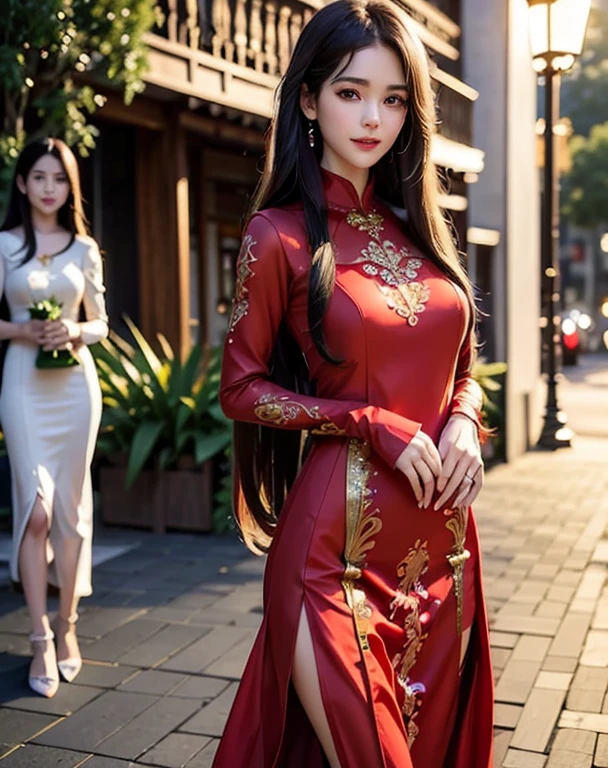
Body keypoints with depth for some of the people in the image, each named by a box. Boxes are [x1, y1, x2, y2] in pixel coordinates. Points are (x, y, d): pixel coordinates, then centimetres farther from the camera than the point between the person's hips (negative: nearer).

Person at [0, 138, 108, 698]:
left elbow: (101, 322, 12)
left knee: (70, 509, 5)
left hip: (76, 381, 2)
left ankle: (67, 626, 19)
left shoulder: (84, 248, 9)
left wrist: (77, 331, -9)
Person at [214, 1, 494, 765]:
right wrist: (376, 426, -14)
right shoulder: (281, 234, -6)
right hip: (340, 539, -5)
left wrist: (463, 422, -6)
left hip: (441, 541, 6)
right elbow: (242, 388, -5)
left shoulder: (418, 227, 9)